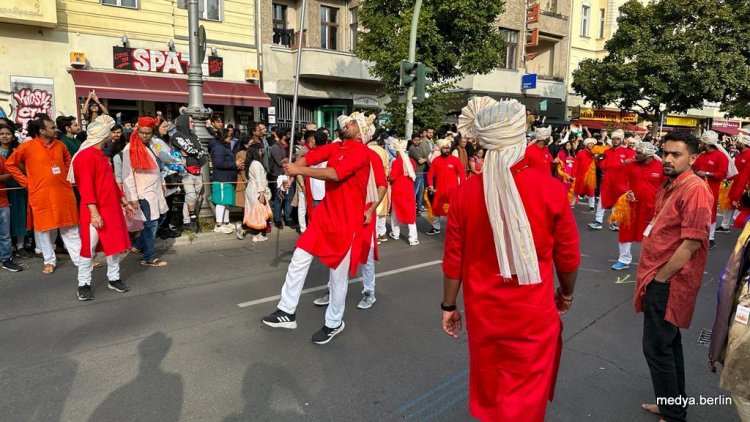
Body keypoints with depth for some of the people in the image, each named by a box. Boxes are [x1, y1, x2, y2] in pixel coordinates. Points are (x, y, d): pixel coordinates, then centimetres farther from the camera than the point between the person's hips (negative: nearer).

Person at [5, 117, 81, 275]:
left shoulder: (60, 145, 5)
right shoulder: (27, 146, -7)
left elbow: (68, 160, 24)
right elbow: (10, 164, 1)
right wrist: (26, 181, -2)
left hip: (63, 193, 3)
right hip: (41, 195, -3)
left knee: (70, 228, 7)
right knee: (44, 228, 8)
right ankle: (50, 261, 22)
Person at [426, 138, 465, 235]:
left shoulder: (455, 160, -5)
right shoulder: (436, 160, 0)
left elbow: (462, 173, -5)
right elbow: (430, 174, 1)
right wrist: (430, 186, -9)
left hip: (452, 190, -2)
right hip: (439, 190, 2)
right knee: (436, 209, 12)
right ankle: (436, 228, 28)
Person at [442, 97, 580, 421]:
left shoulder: (466, 192, -13)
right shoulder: (550, 188, -16)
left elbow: (453, 259, -5)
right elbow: (568, 255, -5)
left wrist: (448, 305, 9)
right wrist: (567, 294, 15)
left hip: (483, 311, 2)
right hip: (533, 313, -1)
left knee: (490, 387, 24)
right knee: (525, 394, 18)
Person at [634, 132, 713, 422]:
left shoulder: (695, 189, -18)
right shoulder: (669, 185, 12)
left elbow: (692, 243, -23)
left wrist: (659, 279, -16)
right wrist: (653, 277, 14)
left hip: (668, 282, -9)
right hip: (660, 278, 10)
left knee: (656, 347, -2)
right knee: (668, 343, 18)